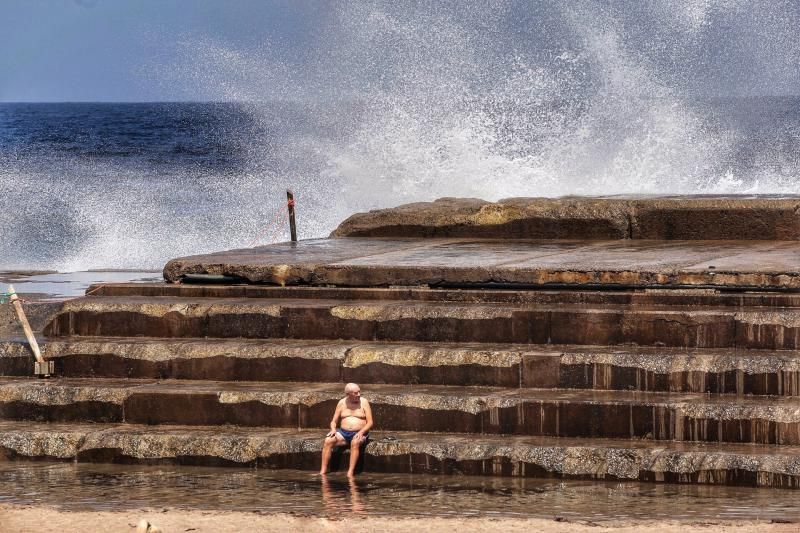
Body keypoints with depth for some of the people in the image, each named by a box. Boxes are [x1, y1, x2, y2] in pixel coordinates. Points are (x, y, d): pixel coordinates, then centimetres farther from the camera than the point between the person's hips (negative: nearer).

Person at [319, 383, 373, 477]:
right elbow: (334, 421, 11)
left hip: (359, 433, -3)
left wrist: (361, 432, -21)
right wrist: (333, 429, -12)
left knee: (355, 442, -38)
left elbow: (370, 422, -3)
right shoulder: (342, 403, 8)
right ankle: (323, 471, -24)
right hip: (343, 433, 3)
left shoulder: (363, 402, 1)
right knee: (328, 441, -24)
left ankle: (350, 472, -40)